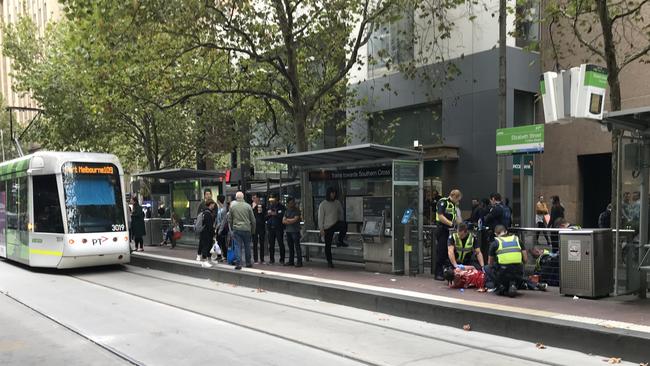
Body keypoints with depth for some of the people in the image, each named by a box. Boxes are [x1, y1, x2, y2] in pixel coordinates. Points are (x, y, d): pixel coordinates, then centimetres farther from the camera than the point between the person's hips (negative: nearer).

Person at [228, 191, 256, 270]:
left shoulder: (232, 206, -1)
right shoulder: (248, 206, -2)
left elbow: (229, 219, 5)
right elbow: (253, 219, 2)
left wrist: (232, 228, 19)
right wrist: (253, 231, 13)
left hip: (236, 229, 0)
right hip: (246, 229, 0)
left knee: (237, 246, 1)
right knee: (247, 246, 12)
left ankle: (238, 263, -6)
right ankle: (248, 263, 22)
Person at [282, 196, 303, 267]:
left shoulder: (297, 210, -1)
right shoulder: (287, 211, 17)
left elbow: (295, 219, -11)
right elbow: (283, 221, 9)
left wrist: (287, 220, 1)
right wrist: (291, 220, -6)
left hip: (295, 231, -6)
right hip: (288, 230, 6)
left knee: (297, 246, -8)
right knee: (290, 246, 10)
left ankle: (299, 261, -7)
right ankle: (291, 261, 16)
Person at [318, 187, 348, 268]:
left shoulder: (337, 203, 4)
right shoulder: (323, 204, -6)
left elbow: (341, 213, 13)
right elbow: (320, 217, -7)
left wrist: (341, 223, 6)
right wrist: (321, 229, -11)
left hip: (336, 224, 2)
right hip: (327, 227, -2)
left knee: (344, 225, -32)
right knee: (328, 245, 1)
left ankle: (340, 241, -14)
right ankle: (329, 261, 15)